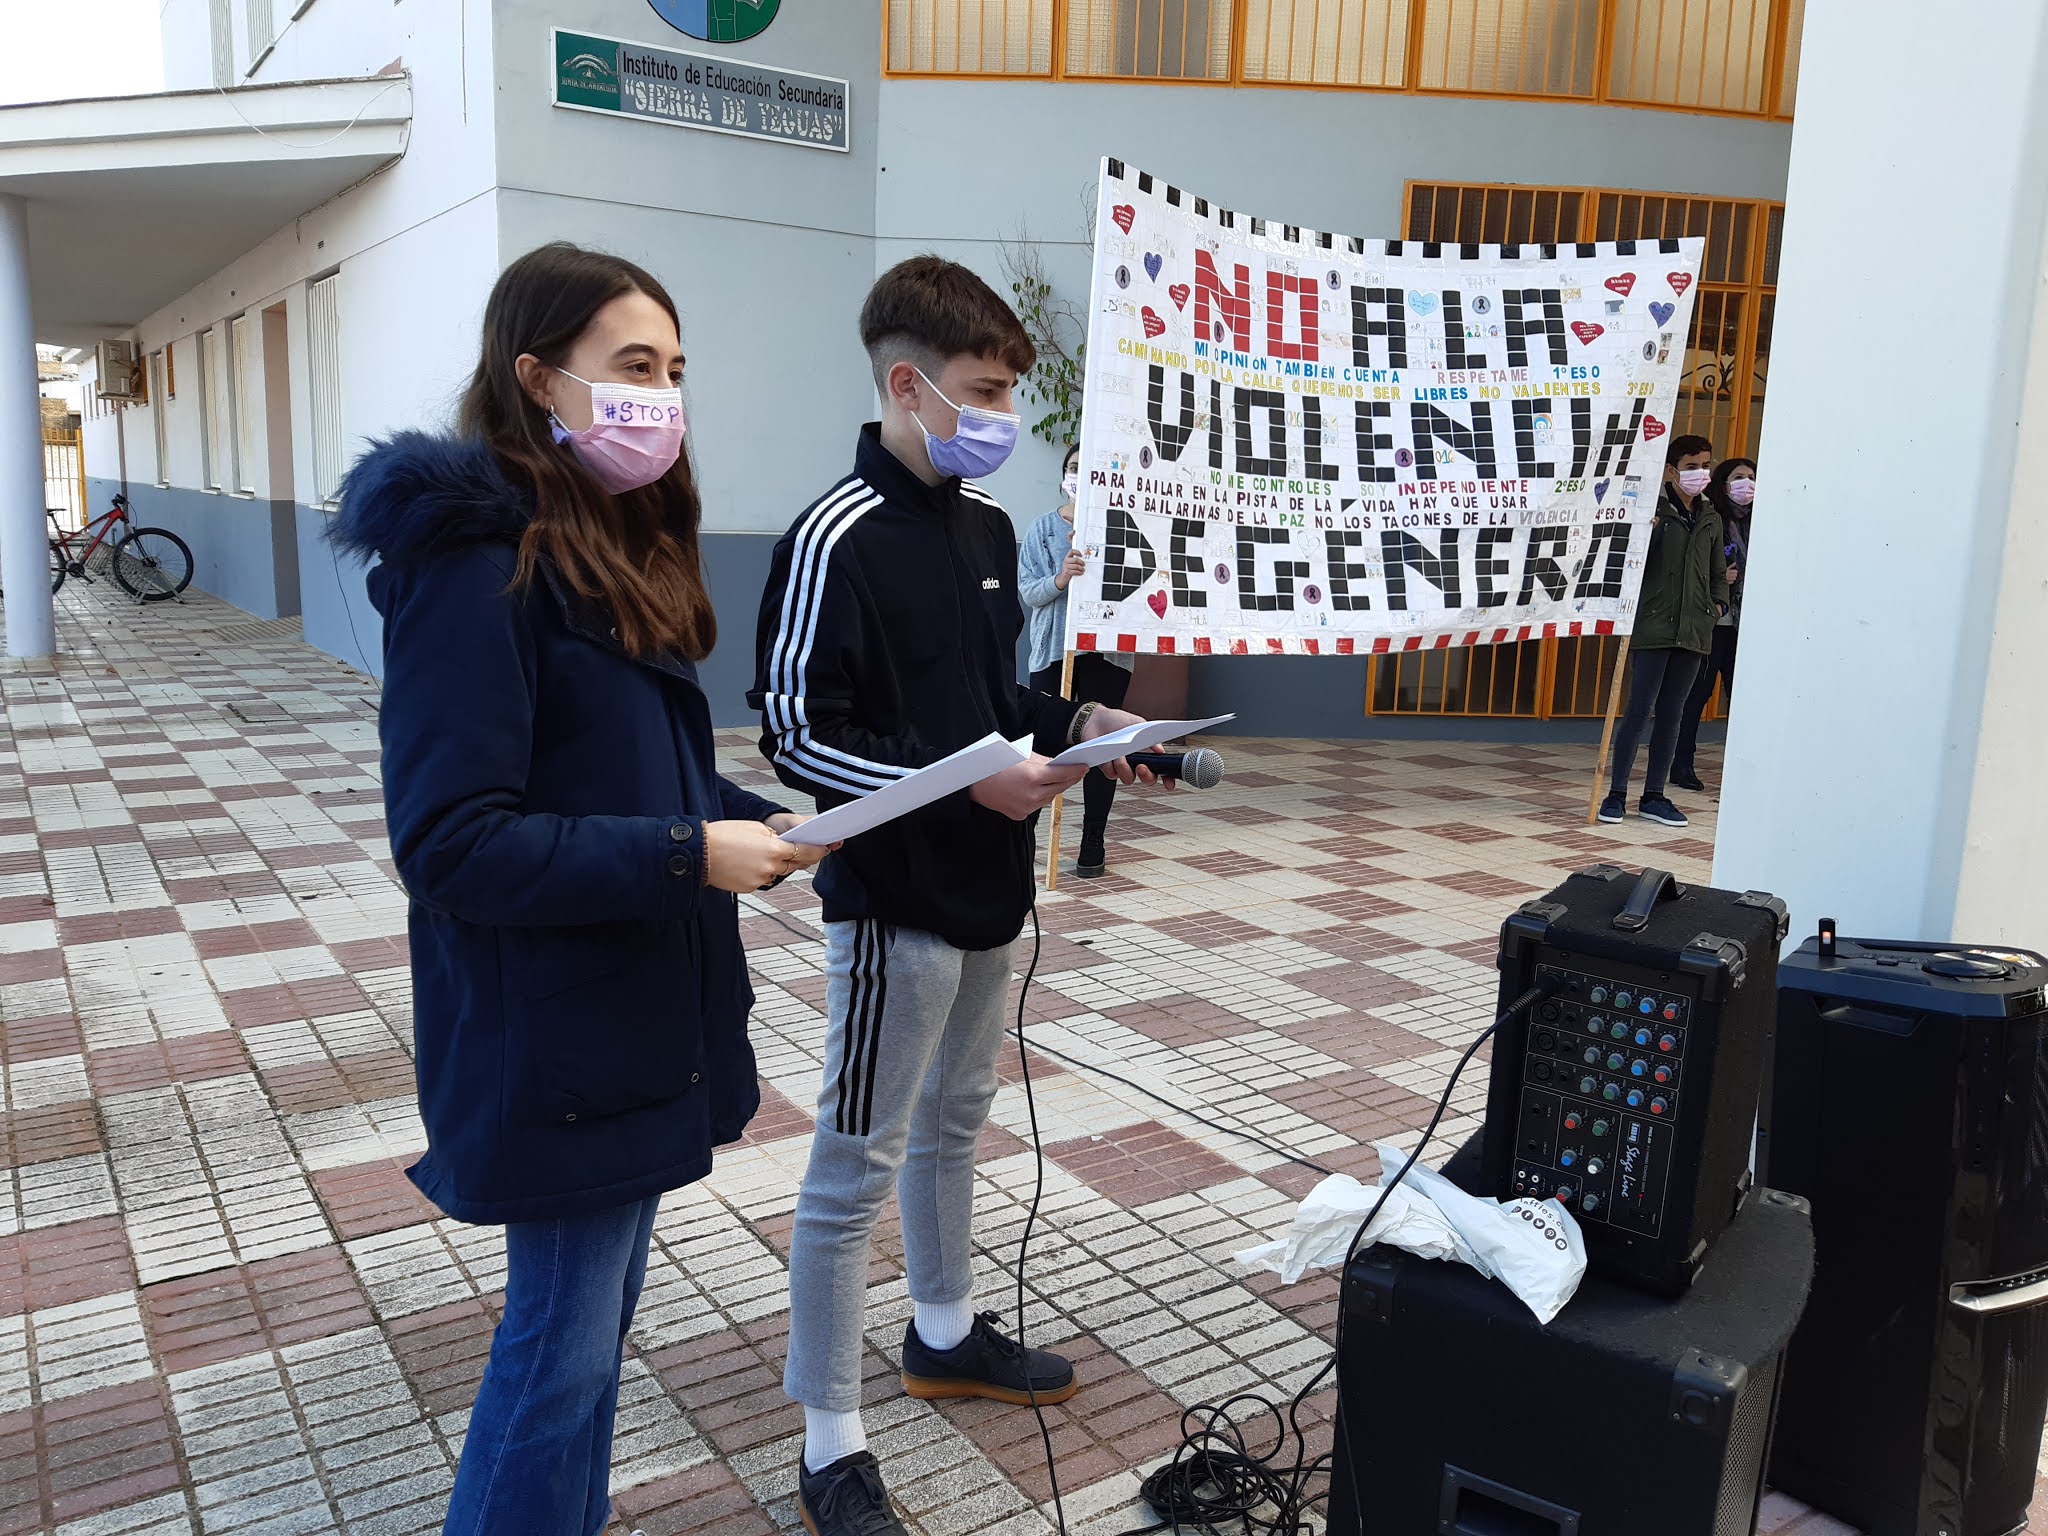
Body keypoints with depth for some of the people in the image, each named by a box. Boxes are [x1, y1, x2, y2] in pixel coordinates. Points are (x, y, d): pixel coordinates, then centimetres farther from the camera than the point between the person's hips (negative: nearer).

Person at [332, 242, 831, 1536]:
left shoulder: (619, 545, 9)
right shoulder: (475, 563, -19)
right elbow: (451, 842, -23)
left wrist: (746, 820, -1)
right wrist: (686, 857, -24)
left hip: (637, 1010, 9)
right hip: (553, 1037, -9)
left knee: (599, 1311, 21)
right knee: (564, 1342, 4)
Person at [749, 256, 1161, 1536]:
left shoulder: (987, 525, 8)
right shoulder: (839, 540, -17)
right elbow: (799, 735, -19)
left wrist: (1073, 723, -1)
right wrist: (966, 783, -25)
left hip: (988, 892, 8)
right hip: (895, 901, -8)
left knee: (956, 1121, 23)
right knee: (856, 1165, 3)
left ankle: (947, 1333, 44)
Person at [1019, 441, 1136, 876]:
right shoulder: (1042, 529, 6)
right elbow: (1027, 591, 0)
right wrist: (1059, 578, -19)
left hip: (1107, 650, 0)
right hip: (1053, 649, 1)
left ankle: (1093, 846, 15)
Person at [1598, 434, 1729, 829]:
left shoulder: (1711, 518, 14)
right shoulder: (1652, 510, -5)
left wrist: (1717, 604, 11)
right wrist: (1643, 534, -27)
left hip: (1693, 630, 6)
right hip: (1653, 627, -6)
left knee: (1670, 714, 9)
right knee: (1639, 710, -5)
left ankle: (1653, 797, 14)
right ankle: (1616, 793, 4)